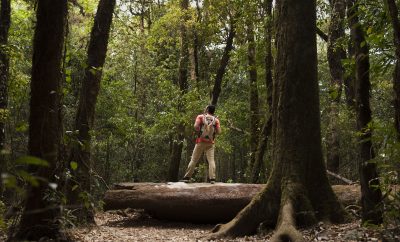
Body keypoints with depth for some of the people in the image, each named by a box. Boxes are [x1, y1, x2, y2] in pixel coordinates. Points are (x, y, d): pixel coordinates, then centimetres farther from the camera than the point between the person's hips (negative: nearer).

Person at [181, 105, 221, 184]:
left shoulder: (200, 116, 2)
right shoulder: (216, 119, 5)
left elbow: (196, 126, -13)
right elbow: (219, 132, -1)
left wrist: (198, 132, 6)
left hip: (201, 141, -1)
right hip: (211, 143, 1)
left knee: (194, 160, 3)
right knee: (211, 160, -2)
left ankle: (187, 177, 4)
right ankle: (212, 178, -11)